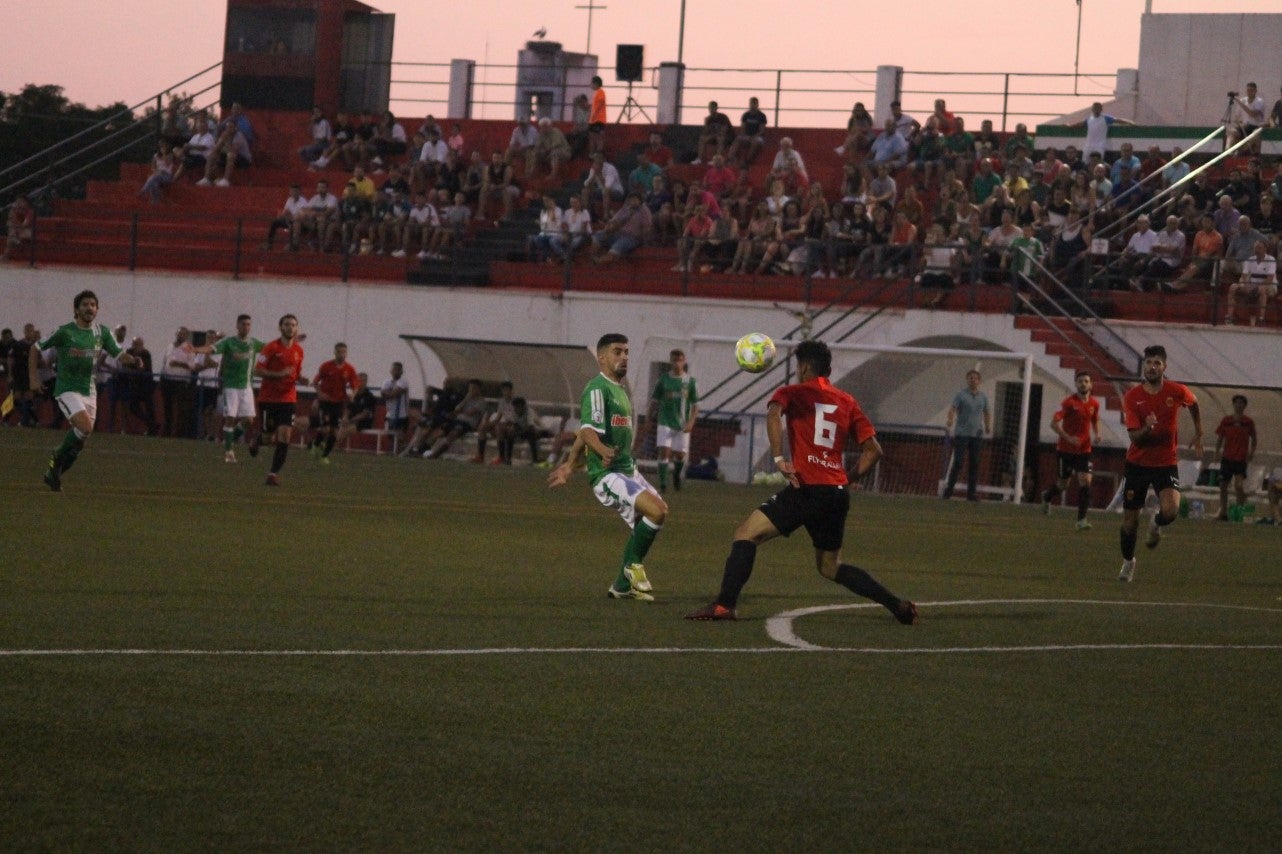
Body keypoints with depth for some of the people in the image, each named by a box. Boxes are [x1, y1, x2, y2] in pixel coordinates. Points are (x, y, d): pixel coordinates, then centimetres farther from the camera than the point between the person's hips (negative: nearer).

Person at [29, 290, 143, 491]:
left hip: (89, 391, 6)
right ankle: (57, 459, -3)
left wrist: (133, 361, -19)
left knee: (80, 440, 8)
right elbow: (36, 349, 0)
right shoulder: (64, 332, -10)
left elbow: (119, 354, 3)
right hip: (68, 390, -6)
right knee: (85, 427, -26)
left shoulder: (102, 332, 4)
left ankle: (53, 474, 25)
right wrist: (33, 377, -7)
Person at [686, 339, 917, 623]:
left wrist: (779, 458, -22)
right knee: (830, 567, 22)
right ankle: (899, 606, 16)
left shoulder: (792, 393, 5)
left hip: (807, 490, -6)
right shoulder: (848, 402, 18)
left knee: (746, 533, -3)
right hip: (838, 494, 6)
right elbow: (873, 450, 13)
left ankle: (725, 604, -19)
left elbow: (773, 414, -19)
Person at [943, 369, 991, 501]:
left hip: (977, 435, 4)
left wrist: (988, 426, 4)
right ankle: (949, 489, 0)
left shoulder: (983, 397, 12)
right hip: (961, 434, -4)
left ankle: (971, 493, 5)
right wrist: (948, 424, -31)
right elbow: (952, 410, -14)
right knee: (957, 462, -8)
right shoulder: (960, 395, -2)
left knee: (974, 464, 2)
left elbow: (987, 413, 21)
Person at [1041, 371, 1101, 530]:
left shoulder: (1094, 403, 2)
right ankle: (1047, 497, 44)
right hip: (1065, 450, -3)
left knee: (1085, 481, -13)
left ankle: (1081, 520, -11)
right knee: (1062, 484, 8)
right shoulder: (1069, 402, -13)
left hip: (1084, 450, 3)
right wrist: (1068, 438, -25)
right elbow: (1054, 423, -15)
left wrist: (1097, 434, 0)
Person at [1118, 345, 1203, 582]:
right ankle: (1128, 562, 31)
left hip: (1166, 463, 0)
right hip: (1137, 463, 0)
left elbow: (1193, 404, 17)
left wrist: (1198, 434, 21)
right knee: (1130, 519, 5)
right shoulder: (1132, 398, -11)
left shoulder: (1177, 392, -9)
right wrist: (1147, 428, -37)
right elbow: (1134, 437, -16)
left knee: (1170, 511, -23)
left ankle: (1156, 525, 15)